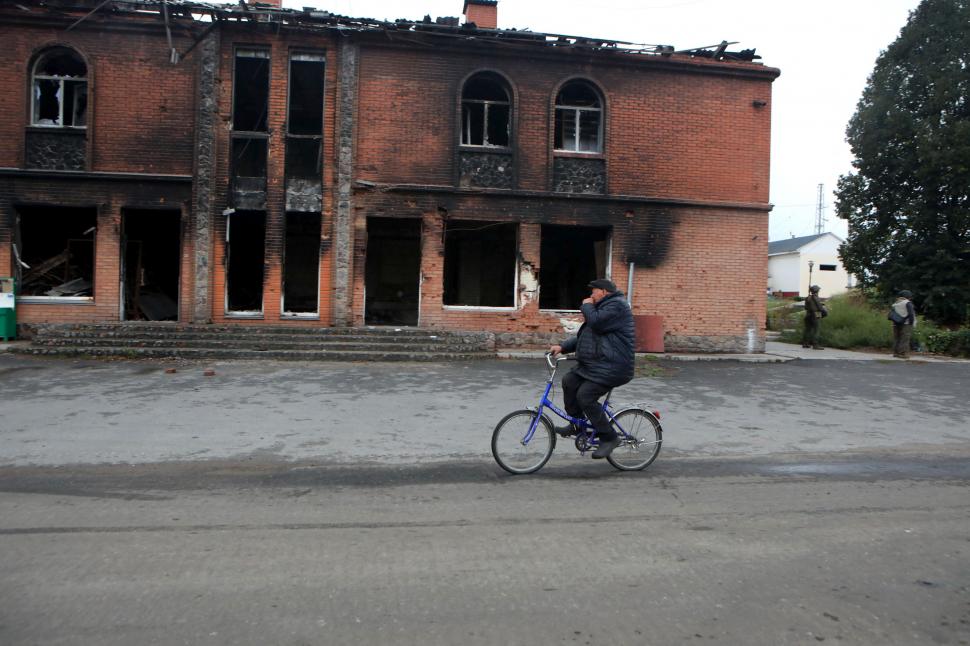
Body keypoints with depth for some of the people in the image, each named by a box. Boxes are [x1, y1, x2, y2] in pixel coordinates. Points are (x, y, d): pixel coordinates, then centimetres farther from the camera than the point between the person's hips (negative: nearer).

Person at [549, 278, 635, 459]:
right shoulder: (604, 307, 24)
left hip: (611, 367, -10)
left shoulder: (617, 305, -10)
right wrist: (562, 347, 11)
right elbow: (582, 337, 23)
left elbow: (596, 322, -25)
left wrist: (586, 306, -5)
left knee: (585, 396, -19)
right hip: (594, 364, 10)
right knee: (569, 381, 0)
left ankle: (609, 438, -6)